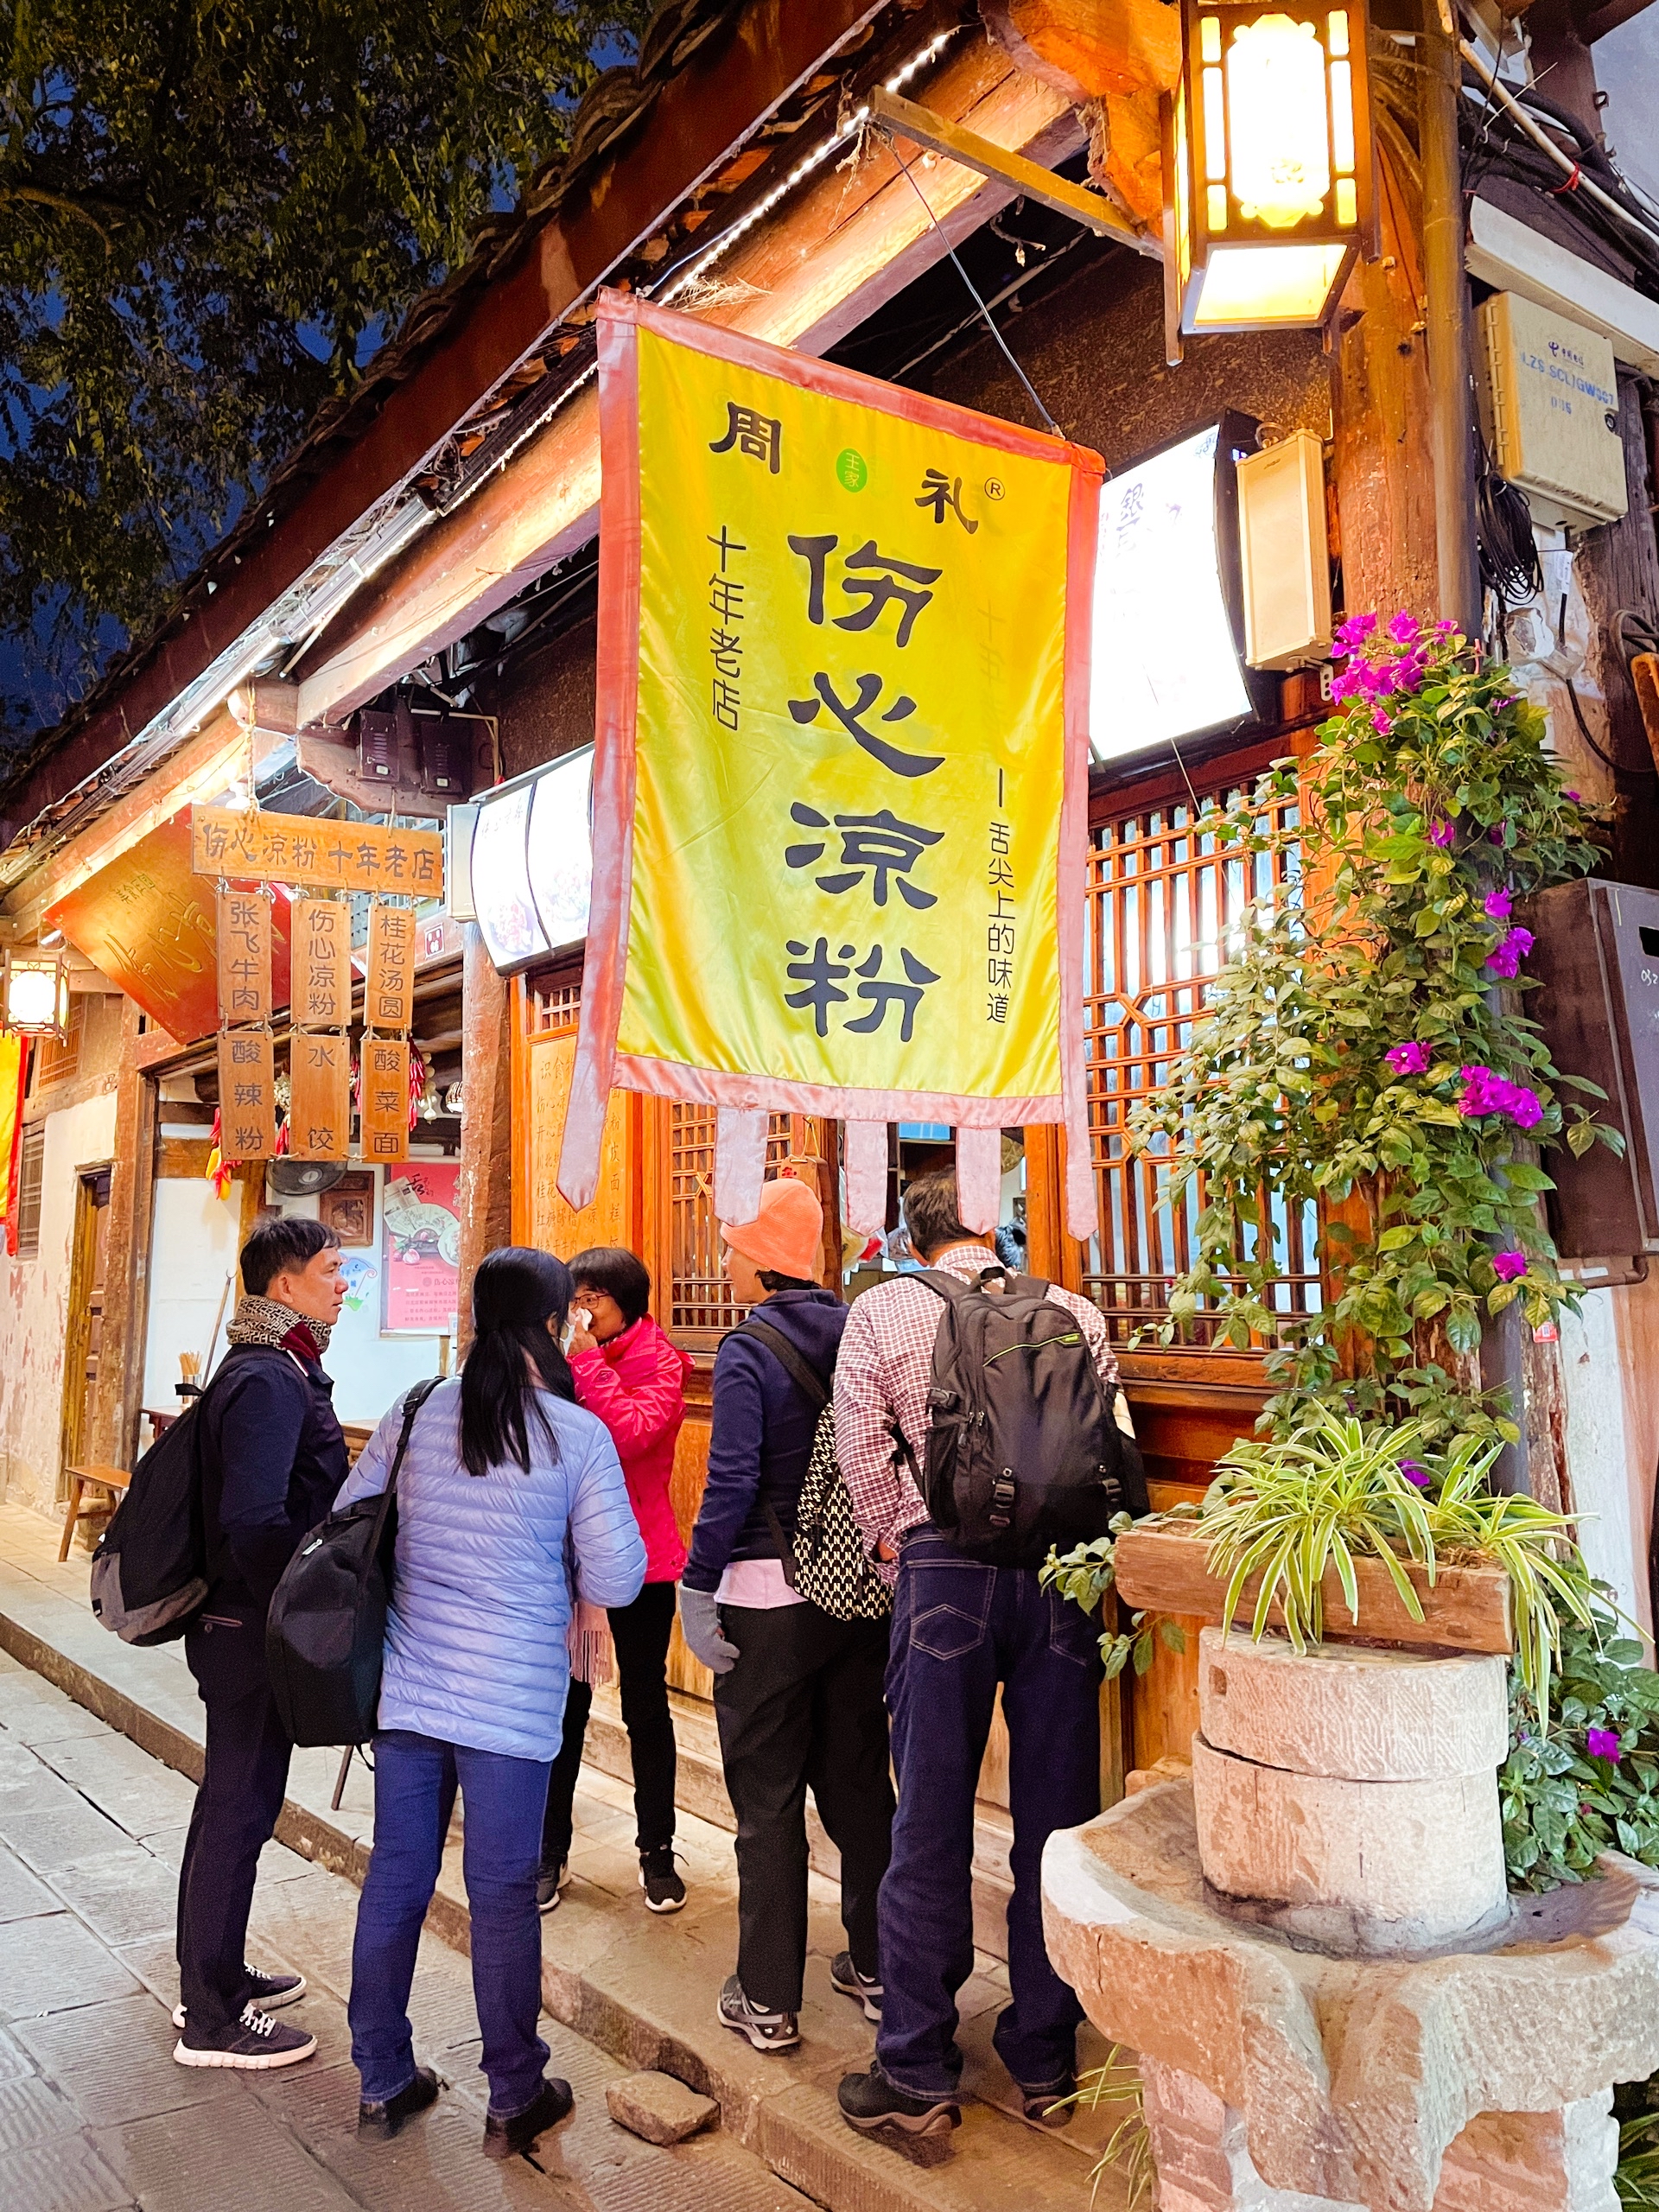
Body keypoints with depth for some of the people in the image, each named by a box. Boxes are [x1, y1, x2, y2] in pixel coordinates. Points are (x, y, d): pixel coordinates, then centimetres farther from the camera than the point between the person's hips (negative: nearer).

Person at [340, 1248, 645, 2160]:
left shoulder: (414, 1415, -1)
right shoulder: (578, 1435, -12)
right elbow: (616, 1580, -10)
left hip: (408, 1689, 4)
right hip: (514, 1700, -4)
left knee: (395, 1879, 15)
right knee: (503, 1894, 8)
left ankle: (383, 2081, 31)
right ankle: (515, 2099, 23)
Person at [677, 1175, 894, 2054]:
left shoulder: (747, 1350, -13)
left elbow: (732, 1482, -19)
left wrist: (696, 1588, -11)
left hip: (767, 1595, -5)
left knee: (767, 1800, 7)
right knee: (859, 1782, 18)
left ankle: (768, 2000, 17)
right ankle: (876, 1968, 30)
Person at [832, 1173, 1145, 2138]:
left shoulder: (881, 1310, 3)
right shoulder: (1073, 1311, 8)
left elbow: (861, 1443, -1)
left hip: (943, 1565, -2)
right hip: (1062, 1564, 2)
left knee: (933, 1826, 7)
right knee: (1055, 1818, 12)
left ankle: (918, 2071, 18)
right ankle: (1046, 2063, 24)